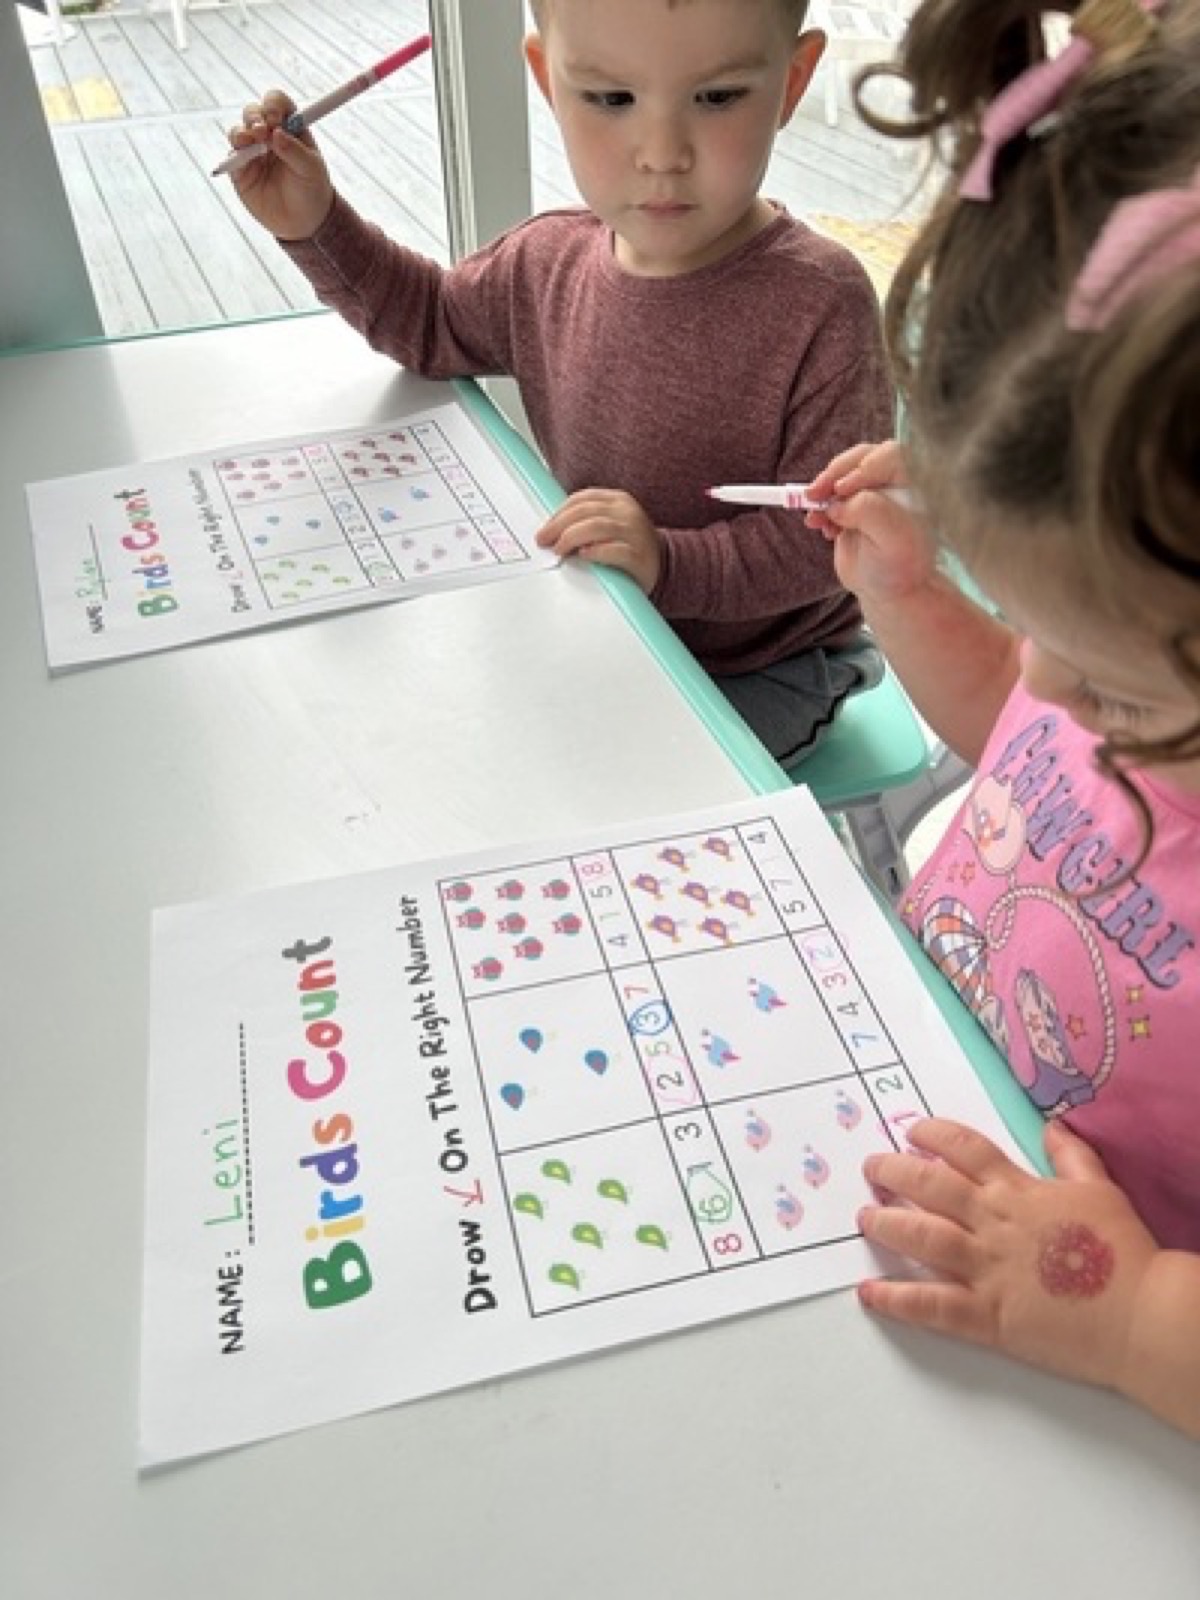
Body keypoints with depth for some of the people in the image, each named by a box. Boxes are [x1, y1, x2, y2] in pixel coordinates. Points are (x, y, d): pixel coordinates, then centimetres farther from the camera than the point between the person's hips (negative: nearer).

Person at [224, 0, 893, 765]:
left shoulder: (820, 304, -23)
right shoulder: (550, 263, -6)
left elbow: (828, 535, -23)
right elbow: (433, 320, 15)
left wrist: (669, 560, -36)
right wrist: (314, 226, 1)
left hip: (759, 668, -5)